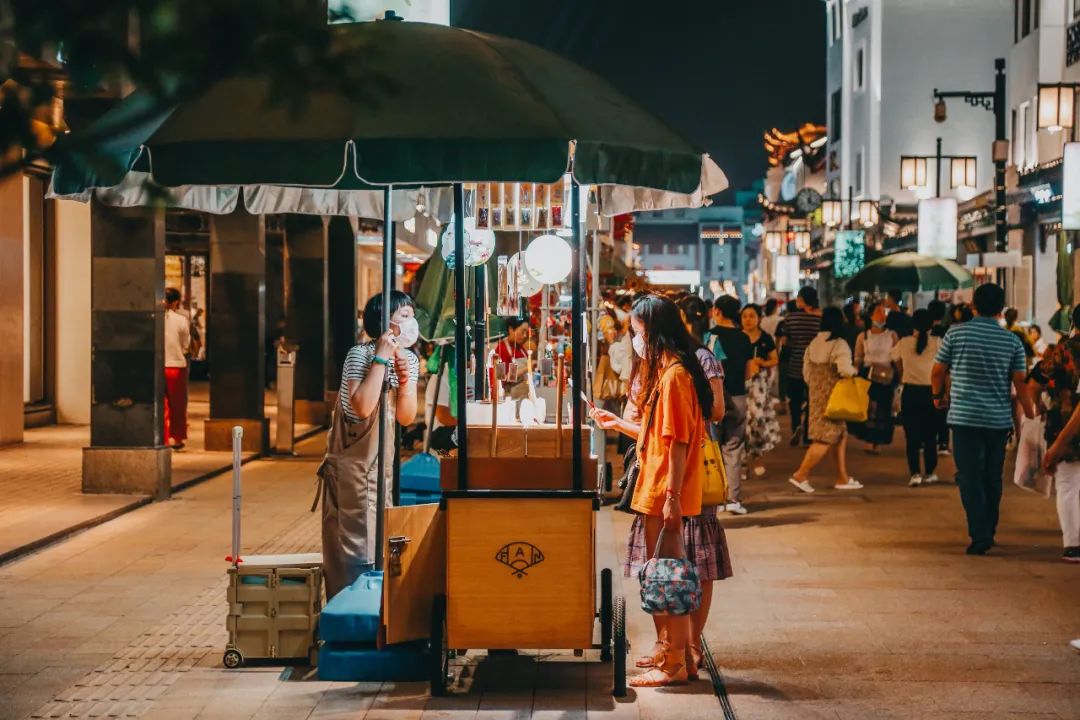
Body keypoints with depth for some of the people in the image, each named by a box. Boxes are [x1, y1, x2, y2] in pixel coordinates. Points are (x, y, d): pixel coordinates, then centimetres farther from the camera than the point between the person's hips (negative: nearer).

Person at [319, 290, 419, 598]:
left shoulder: (409, 360, 6)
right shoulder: (360, 354, -16)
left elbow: (406, 417, 5)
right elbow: (362, 407, -30)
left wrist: (405, 380, -11)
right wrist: (381, 359, -27)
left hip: (381, 463, 8)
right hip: (352, 465, -8)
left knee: (379, 546, 13)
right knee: (358, 550, -8)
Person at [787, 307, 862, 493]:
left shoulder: (813, 343, 8)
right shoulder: (839, 345, -15)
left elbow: (806, 372, 13)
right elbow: (845, 369, -28)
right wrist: (854, 371, -7)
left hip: (816, 395, 8)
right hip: (832, 397, -8)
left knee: (840, 436, 15)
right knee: (825, 439, -3)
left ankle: (843, 478, 17)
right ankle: (801, 475, -6)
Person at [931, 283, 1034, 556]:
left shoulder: (956, 334, -4)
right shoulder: (1012, 341, 0)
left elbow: (938, 372, 3)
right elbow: (1020, 383, -1)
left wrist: (939, 395, 21)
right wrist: (1030, 416, 10)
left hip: (965, 417, -3)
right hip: (999, 420, 3)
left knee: (970, 478, -2)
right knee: (993, 478, 15)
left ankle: (980, 535, -13)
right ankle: (988, 532, 25)